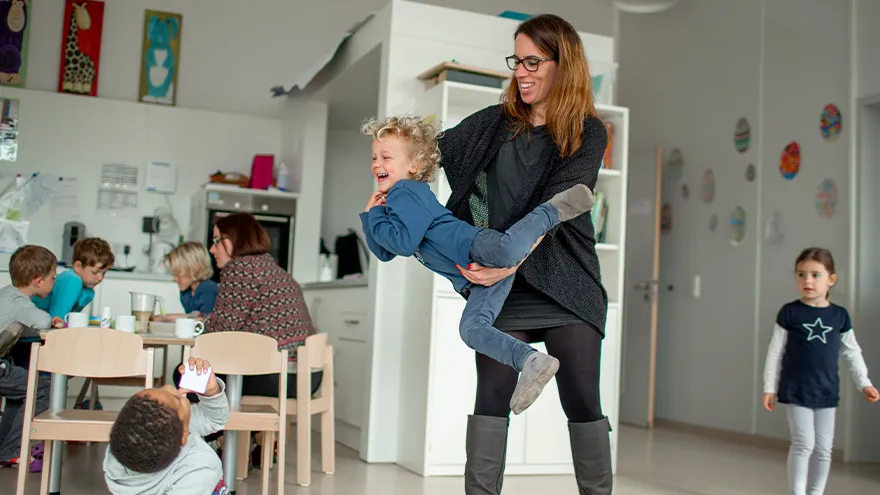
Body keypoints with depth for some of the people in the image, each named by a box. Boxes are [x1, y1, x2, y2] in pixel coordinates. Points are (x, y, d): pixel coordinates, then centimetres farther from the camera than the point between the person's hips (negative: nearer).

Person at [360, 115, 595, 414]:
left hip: (478, 248, -10)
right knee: (471, 328, -5)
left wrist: (377, 217, -3)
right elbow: (385, 253, 35)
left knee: (508, 250, -42)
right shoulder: (396, 199, 29)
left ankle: (553, 209, -15)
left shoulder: (405, 192, -4)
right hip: (476, 279, 10)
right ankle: (532, 362, -17)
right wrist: (369, 216, 22)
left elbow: (404, 242, -19)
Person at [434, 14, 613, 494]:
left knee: (582, 400, 1)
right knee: (491, 395, 0)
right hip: (502, 286, 2)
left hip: (564, 283, -2)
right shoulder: (495, 123, 7)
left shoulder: (587, 133, -1)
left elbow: (555, 208, -14)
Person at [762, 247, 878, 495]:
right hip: (796, 390, -3)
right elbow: (775, 352, -1)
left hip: (827, 391, 3)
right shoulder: (790, 312, -5)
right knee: (804, 443, -8)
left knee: (823, 448, 10)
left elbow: (852, 352, 13)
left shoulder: (840, 315, 2)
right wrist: (770, 388, -2)